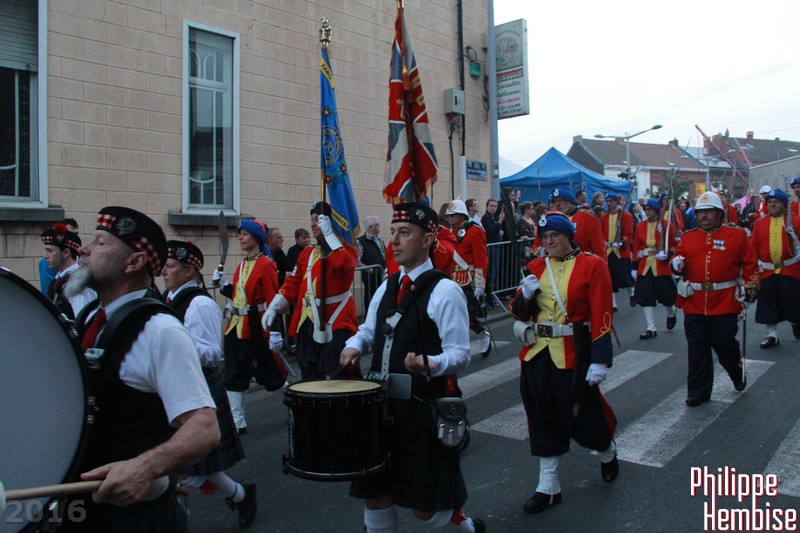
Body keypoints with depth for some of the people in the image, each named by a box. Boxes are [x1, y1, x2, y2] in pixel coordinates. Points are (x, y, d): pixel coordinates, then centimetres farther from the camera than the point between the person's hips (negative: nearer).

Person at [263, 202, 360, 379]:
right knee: (310, 379, 12)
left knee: (338, 380, -6)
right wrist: (273, 307, 5)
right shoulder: (307, 252, 16)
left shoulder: (345, 249, 0)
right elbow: (293, 283, 14)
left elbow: (342, 263, -25)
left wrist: (328, 233, -18)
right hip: (308, 325, 6)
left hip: (336, 324, -6)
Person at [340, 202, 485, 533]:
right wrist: (354, 346, -5)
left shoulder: (444, 290, -13)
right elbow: (368, 331, 18)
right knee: (375, 493, 13)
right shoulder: (387, 287, 8)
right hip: (384, 402, 6)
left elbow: (460, 354, -15)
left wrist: (430, 364, -35)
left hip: (424, 408, -6)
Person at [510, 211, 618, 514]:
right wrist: (525, 296, -10)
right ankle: (548, 487, 22)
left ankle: (608, 452, 43)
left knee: (582, 414, 8)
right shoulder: (536, 267, 8)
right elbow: (520, 314, 11)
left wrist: (600, 360, -18)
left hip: (574, 355, -5)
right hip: (537, 353, 5)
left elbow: (601, 316, -12)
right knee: (543, 418, 9)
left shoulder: (591, 265, -7)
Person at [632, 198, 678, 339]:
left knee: (665, 295, 7)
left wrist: (667, 254, -20)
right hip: (645, 267, 3)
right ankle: (651, 328, 9)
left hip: (662, 267, -3)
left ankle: (671, 313, 42)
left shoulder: (667, 225, -3)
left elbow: (674, 245, 0)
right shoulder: (639, 227, 7)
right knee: (645, 297, 0)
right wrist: (634, 267, 6)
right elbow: (636, 248, 8)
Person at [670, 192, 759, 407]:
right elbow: (678, 261, 11)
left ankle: (738, 375, 38)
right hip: (694, 304, 2)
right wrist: (676, 264, -12)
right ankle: (698, 392, 15)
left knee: (726, 346, 7)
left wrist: (749, 290, -1)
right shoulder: (688, 237, 9)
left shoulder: (737, 235, 3)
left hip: (725, 304, -2)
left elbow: (750, 264, 4)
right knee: (697, 349, 5)